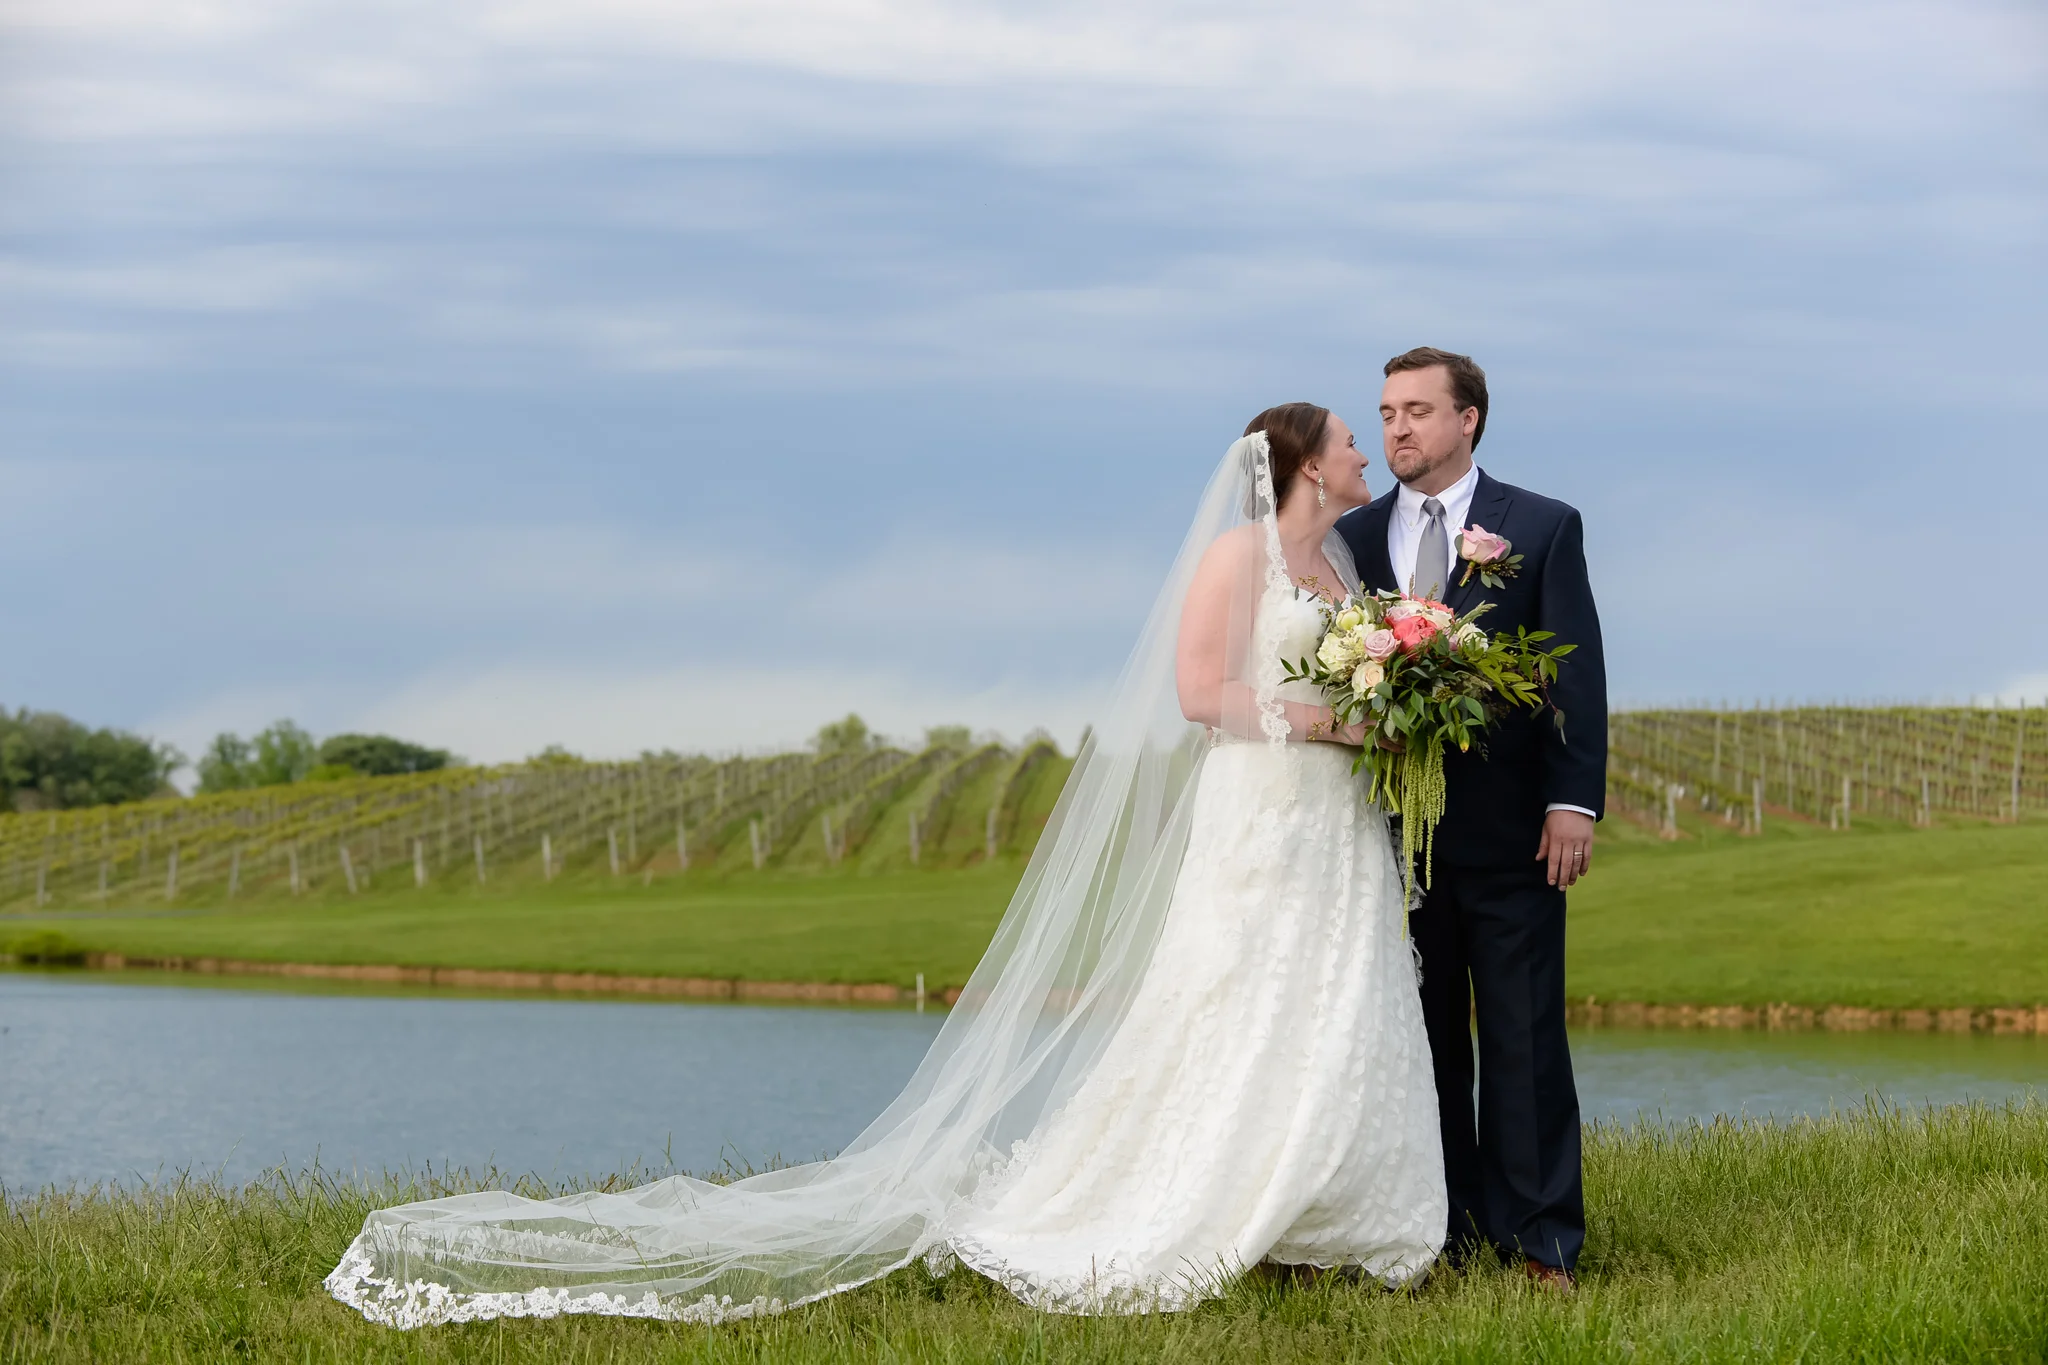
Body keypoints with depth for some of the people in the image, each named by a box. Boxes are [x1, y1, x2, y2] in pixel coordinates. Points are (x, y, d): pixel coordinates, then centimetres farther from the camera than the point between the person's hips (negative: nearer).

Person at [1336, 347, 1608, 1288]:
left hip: (1510, 827, -3)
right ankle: (1445, 1231, 13)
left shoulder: (1543, 529, 3)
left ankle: (1537, 1237, 2)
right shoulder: (1354, 537, 10)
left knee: (1523, 1037, -1)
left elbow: (1578, 673, -2)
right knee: (1423, 1039, 7)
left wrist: (1574, 800, -10)